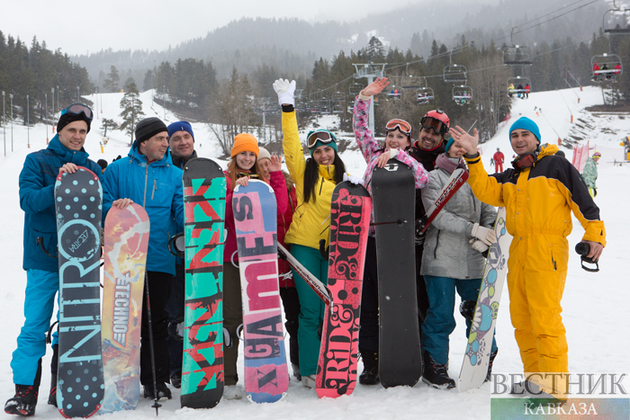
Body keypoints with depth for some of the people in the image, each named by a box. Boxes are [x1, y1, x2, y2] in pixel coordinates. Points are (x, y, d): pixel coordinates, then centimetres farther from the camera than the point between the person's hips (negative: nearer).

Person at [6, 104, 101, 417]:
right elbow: (28, 199, -12)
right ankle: (25, 390, 4)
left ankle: (61, 388, 19)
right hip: (44, 258, -3)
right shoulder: (37, 162, 2)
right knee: (36, 325, -4)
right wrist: (59, 185, -24)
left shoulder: (92, 168, 13)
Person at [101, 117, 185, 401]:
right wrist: (116, 207, -17)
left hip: (159, 258, 1)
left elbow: (182, 214, 4)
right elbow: (102, 206, 4)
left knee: (156, 321, 4)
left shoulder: (175, 174, 10)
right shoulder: (117, 170, 6)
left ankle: (156, 380, 14)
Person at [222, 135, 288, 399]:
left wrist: (276, 175, -2)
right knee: (231, 317, -4)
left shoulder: (264, 180, 15)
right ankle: (228, 380, 2)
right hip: (230, 256, -3)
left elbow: (279, 208, -1)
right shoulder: (225, 179, 5)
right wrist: (236, 191, -21)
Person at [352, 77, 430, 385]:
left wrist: (397, 155, -18)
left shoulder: (409, 165, 3)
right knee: (367, 301, 5)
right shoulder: (374, 155, 12)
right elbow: (360, 128, 11)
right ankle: (370, 360, 12)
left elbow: (423, 179, -18)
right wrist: (365, 98, 0)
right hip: (368, 236, 3)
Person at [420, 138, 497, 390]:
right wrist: (473, 229, -18)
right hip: (441, 259, -4)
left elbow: (489, 213, 12)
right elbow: (437, 216, -12)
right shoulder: (434, 178, 0)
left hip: (473, 262, 5)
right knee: (441, 316, -2)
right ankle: (434, 368, 13)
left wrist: (484, 239, -7)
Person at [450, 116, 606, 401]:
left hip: (548, 250, -7)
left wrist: (595, 234, -8)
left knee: (545, 317, -13)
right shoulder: (509, 178, 20)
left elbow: (582, 199, -1)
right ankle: (535, 376, 20)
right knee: (521, 319, 9)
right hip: (518, 252, 7)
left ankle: (555, 386, -7)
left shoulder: (556, 166, 3)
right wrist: (473, 157, -4)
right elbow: (485, 191, 3)